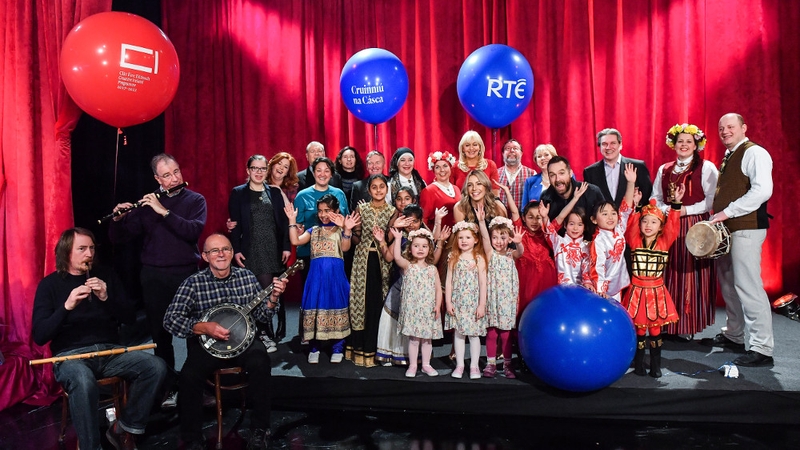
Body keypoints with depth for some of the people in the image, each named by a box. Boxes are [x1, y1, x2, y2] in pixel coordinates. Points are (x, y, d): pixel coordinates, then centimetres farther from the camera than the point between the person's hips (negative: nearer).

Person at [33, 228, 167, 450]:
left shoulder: (106, 276, 11)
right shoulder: (50, 284, 3)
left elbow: (130, 317, 6)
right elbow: (39, 336, -7)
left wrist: (107, 298, -12)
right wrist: (67, 306, -22)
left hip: (110, 350, 3)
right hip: (70, 355, -3)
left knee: (156, 366, -22)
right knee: (83, 382, -39)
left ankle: (124, 429, -4)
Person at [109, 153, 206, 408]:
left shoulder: (195, 200, 2)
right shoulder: (147, 203, 6)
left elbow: (194, 231, -16)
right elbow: (118, 239, 6)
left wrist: (164, 211, -21)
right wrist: (118, 219, -14)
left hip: (186, 274, -2)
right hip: (154, 277, 2)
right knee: (160, 334, 7)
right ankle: (169, 388, 20)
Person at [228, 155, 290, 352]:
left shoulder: (275, 192, 10)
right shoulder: (238, 193, 4)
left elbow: (284, 221, 7)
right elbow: (235, 224, 0)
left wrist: (286, 246, 0)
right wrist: (236, 250, -7)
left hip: (275, 250, 3)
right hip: (251, 251, -2)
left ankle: (268, 332, 20)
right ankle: (265, 333, 9)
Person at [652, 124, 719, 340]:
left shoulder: (706, 167, 1)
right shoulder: (664, 169, 14)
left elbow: (712, 199, -7)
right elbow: (655, 198, 13)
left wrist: (686, 210, -15)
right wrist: (665, 209, -6)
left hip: (695, 228, -4)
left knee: (690, 275, -3)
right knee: (668, 275, 4)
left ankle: (686, 327, 5)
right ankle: (667, 323, 11)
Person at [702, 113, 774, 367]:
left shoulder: (754, 153, -9)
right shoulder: (728, 157, 18)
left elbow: (762, 191, -21)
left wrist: (727, 212, -19)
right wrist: (717, 217, 7)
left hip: (746, 229, -9)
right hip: (726, 229, 9)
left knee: (748, 286, -10)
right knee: (728, 283, 15)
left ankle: (762, 349, -4)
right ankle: (734, 335, 28)